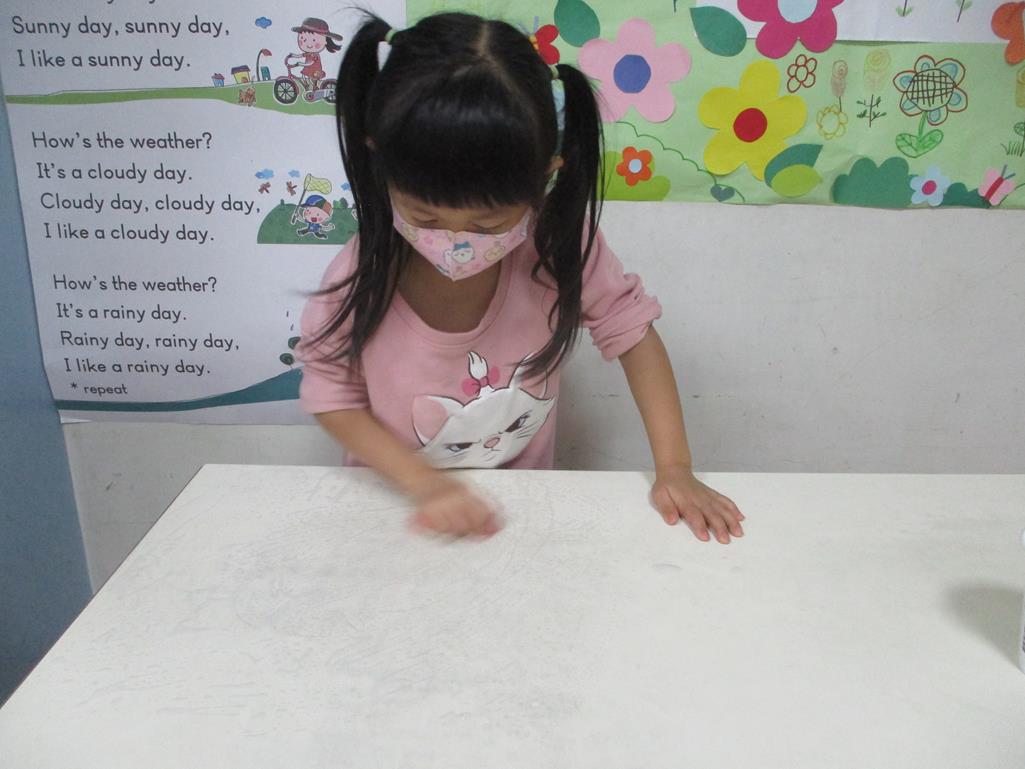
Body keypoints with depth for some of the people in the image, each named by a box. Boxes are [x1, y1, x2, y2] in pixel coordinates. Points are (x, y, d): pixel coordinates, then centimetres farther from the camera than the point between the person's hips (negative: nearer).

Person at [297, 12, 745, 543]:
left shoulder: (559, 242, -22)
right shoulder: (358, 282, -24)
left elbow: (631, 329, -9)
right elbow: (334, 399, -10)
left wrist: (674, 468, -13)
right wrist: (424, 483, -21)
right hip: (400, 501, 1)